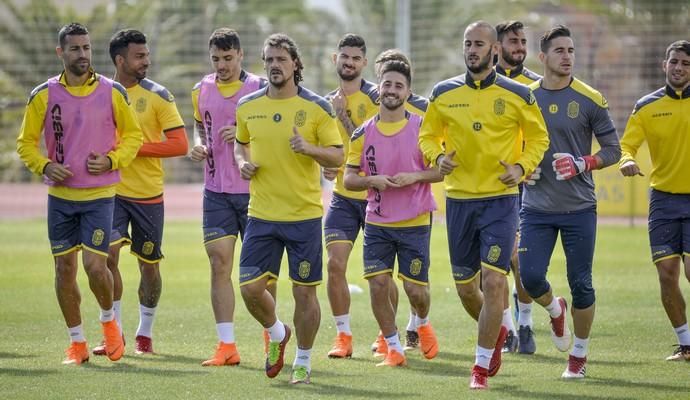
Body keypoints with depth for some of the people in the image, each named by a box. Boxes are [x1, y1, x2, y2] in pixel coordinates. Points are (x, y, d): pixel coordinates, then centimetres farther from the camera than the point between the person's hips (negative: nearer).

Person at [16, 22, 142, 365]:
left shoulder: (112, 92, -2)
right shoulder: (43, 95, 0)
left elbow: (133, 134, 7)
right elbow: (26, 142, 7)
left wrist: (112, 160, -10)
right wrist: (45, 166, -11)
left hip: (100, 195, -2)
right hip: (60, 195, 2)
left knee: (94, 265, -11)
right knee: (64, 268, 4)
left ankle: (109, 321, 18)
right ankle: (76, 343, 17)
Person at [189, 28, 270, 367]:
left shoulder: (260, 89, -6)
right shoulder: (202, 91, 7)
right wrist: (199, 145, 3)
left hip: (253, 190, -3)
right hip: (216, 192, 3)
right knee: (219, 265, -3)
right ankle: (226, 346, -2)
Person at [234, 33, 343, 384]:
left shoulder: (316, 108, -5)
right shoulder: (247, 107, 5)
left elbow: (337, 157, -4)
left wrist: (308, 148, -23)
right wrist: (243, 162, 0)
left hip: (304, 216, -3)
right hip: (261, 215, 3)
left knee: (304, 291, 1)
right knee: (250, 287, -3)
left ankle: (303, 362, 19)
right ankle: (277, 334, 27)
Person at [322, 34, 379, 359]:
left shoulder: (375, 97, -8)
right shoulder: (327, 103, 10)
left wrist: (343, 115, -18)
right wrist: (326, 166, 3)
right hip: (343, 196, 4)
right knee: (335, 264, -7)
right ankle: (343, 335, 2)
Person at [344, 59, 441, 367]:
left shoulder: (422, 127, -3)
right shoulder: (363, 133, 3)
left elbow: (441, 170, -2)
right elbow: (348, 178, 5)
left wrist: (414, 176, -18)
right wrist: (372, 180, -15)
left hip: (415, 223, -2)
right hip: (377, 222, 2)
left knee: (415, 288, 0)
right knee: (378, 283, -7)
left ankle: (422, 324, 34)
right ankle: (393, 348, 7)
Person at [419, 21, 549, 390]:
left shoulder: (517, 95, -2)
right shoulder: (443, 93, 4)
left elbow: (538, 138, 8)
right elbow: (428, 135, 14)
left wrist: (521, 167, -9)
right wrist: (438, 156, -8)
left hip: (500, 199, -3)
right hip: (459, 199, 3)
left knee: (493, 281, -13)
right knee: (464, 287, 9)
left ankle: (482, 366, -3)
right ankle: (496, 331, 40)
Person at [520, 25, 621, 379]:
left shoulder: (589, 100, -3)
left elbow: (613, 150, 0)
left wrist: (582, 164, -16)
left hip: (579, 207, -2)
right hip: (536, 206, 2)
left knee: (581, 284, 0)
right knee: (530, 277, -8)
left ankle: (579, 354, 17)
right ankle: (555, 311, 26)